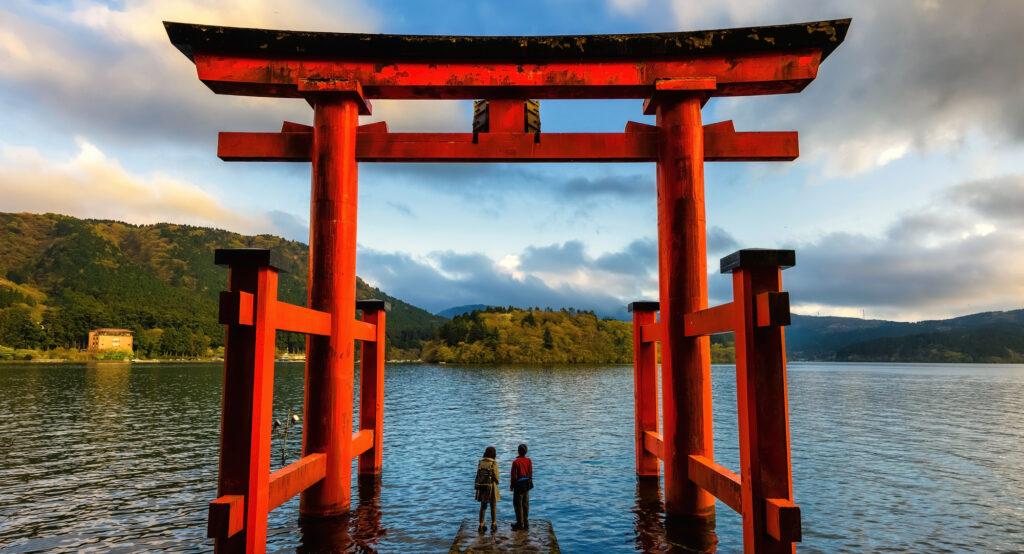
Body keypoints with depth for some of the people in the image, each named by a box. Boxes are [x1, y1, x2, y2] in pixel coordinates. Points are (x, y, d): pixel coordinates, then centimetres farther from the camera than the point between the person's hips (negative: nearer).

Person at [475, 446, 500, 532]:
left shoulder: (480, 463, -3)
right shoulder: (494, 464, -16)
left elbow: (478, 475, 2)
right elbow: (496, 478, -13)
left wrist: (477, 487, 12)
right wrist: (497, 481, 9)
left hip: (482, 487, 3)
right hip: (491, 487, -3)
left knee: (483, 506, 14)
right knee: (493, 506, 14)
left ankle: (481, 525, 13)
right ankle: (493, 525, 18)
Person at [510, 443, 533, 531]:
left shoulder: (516, 462, -17)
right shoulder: (528, 461, -1)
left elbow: (514, 475, -13)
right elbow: (530, 473, 6)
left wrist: (512, 485, 0)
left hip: (519, 485, -5)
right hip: (527, 484, 6)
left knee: (518, 505, 3)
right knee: (525, 504, 13)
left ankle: (520, 524, 7)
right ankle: (526, 523, 18)